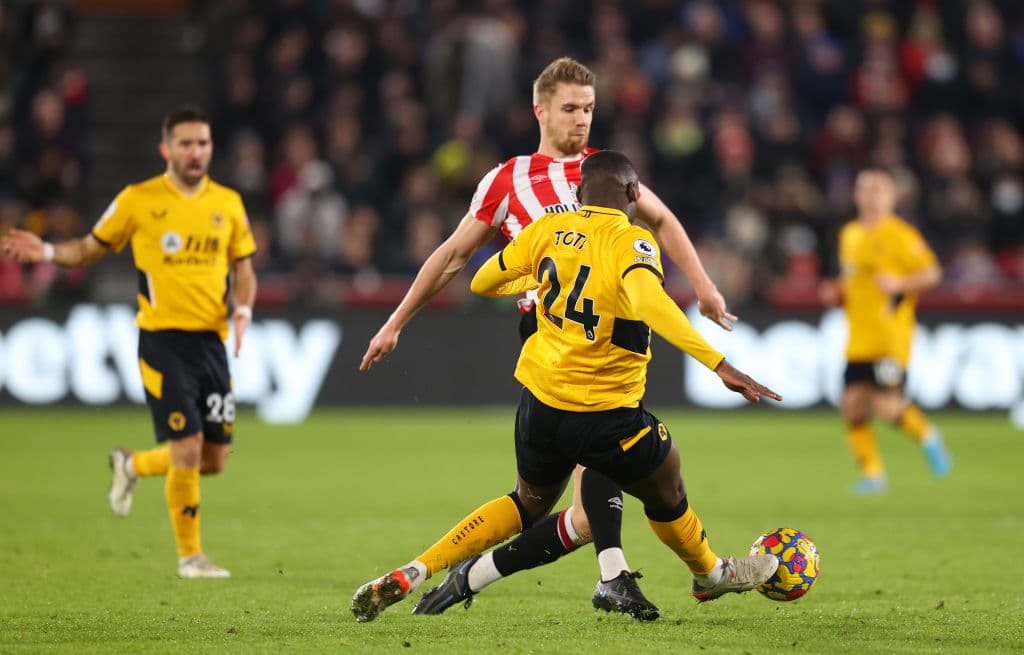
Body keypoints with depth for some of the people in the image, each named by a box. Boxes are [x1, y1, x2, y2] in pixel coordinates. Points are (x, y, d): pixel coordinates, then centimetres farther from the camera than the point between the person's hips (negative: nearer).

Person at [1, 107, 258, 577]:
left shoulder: (228, 204, 8)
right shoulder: (138, 200, -1)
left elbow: (243, 269, 17)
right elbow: (91, 248, 9)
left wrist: (243, 310, -3)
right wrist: (48, 252, -9)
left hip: (210, 340, 5)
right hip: (162, 339, -4)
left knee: (214, 460, 4)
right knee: (188, 451, -12)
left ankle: (132, 466, 33)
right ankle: (189, 555, 5)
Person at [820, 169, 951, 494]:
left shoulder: (900, 235, -6)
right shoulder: (849, 235, 15)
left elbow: (932, 274, -7)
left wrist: (899, 284, -20)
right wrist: (836, 291, 8)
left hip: (891, 336, -6)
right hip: (859, 340, 6)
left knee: (886, 404, -14)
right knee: (852, 404, -3)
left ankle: (927, 437, 15)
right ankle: (872, 473, 9)